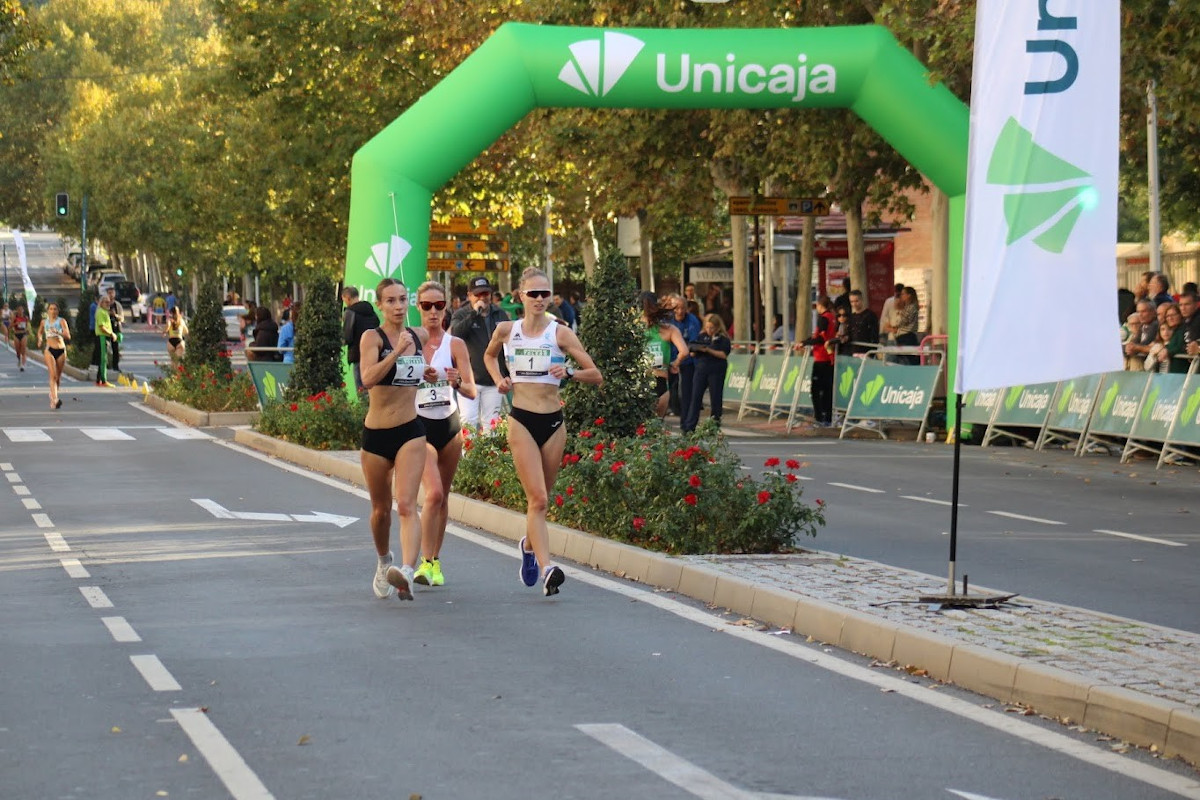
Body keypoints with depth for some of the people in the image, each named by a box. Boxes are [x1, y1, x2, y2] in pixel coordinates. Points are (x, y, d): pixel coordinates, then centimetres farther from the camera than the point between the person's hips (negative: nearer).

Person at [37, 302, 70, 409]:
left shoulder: (61, 321, 0)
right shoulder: (44, 321, 8)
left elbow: (68, 336, -10)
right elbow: (40, 332, 28)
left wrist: (58, 332, -27)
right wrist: (40, 339, 7)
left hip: (61, 350, 0)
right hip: (49, 350, 0)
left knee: (58, 376, 11)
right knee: (53, 375, -16)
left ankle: (53, 395, 35)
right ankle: (54, 399, -24)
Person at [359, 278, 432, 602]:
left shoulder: (419, 336, 6)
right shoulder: (372, 337, -7)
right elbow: (368, 379, -24)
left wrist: (426, 372, 12)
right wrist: (397, 351, -29)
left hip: (410, 432, 1)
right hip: (376, 433, -1)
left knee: (406, 505, -17)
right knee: (381, 509, 14)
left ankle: (407, 572, -33)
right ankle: (384, 563, 40)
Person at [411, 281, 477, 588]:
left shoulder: (455, 344, 0)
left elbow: (471, 391, -5)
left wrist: (457, 382, -27)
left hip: (449, 426, 2)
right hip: (419, 426, -2)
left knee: (443, 497, 10)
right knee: (434, 493, -19)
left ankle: (434, 562, 23)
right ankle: (426, 562, -13)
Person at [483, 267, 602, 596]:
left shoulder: (560, 333, 0)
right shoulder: (506, 330, 4)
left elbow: (596, 375, 0)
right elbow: (489, 355, 27)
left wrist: (569, 373, -18)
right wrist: (498, 379, 9)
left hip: (553, 421, 1)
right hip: (521, 421, -1)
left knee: (540, 498, 13)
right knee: (538, 498, -14)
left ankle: (529, 544, 42)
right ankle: (546, 567, -20)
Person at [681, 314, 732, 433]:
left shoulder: (723, 338, 0)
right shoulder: (701, 337, 12)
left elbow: (724, 355, -11)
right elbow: (693, 353, 15)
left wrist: (708, 350, -20)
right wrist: (694, 350, -8)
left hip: (716, 371, -3)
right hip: (701, 369, 3)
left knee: (716, 399, 3)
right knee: (695, 397, -3)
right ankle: (689, 427, -4)